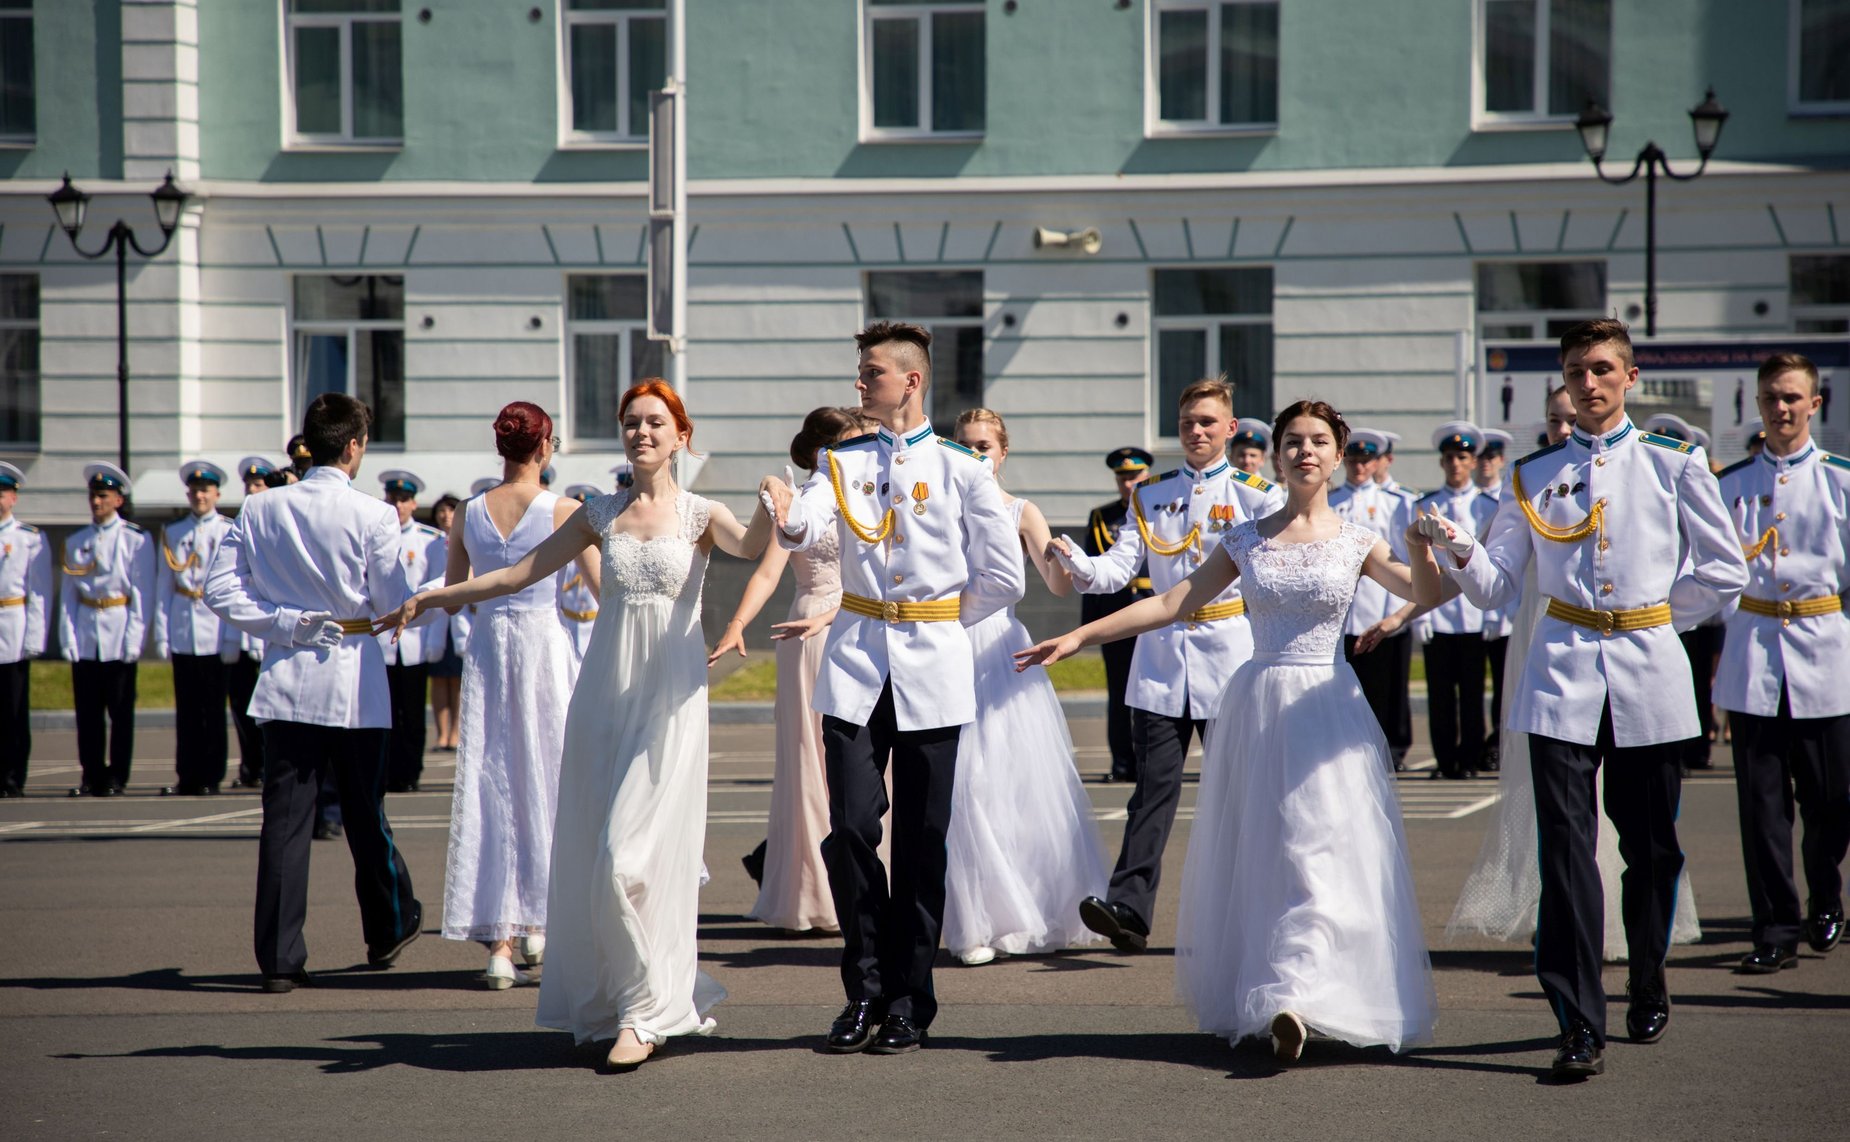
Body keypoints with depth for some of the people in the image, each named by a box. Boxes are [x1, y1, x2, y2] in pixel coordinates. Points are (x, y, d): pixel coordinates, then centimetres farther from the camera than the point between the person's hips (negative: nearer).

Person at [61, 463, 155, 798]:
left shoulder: (136, 539, 1)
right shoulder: (75, 542, 13)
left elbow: (143, 593, -3)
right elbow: (67, 593, 10)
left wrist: (134, 639, -11)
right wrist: (68, 638, 0)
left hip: (119, 636, -3)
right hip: (84, 637, 3)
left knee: (121, 712, 0)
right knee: (87, 711, 3)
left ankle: (116, 777, 4)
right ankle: (91, 776, 8)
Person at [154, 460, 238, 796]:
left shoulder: (230, 532, 3)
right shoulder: (172, 533, 11)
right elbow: (163, 586, 10)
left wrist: (233, 636, -8)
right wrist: (161, 634, 3)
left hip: (215, 632, -2)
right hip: (182, 632, 3)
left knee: (213, 708, 1)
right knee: (186, 708, 4)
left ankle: (211, 777, 6)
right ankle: (187, 777, 8)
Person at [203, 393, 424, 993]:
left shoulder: (261, 510, 0)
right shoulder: (373, 516, -10)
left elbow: (220, 588, -2)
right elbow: (395, 605, -7)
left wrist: (282, 622, 1)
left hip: (287, 682, 2)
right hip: (356, 681, -2)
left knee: (284, 820, 1)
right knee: (365, 814, 13)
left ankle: (280, 959, -2)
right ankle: (388, 929, 30)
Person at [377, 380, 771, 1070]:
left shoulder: (699, 515, 3)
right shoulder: (601, 516, 11)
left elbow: (753, 545, -18)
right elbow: (517, 574, 16)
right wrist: (430, 598, 14)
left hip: (669, 697, -4)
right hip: (604, 693, 4)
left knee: (636, 852, -11)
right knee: (591, 852, 3)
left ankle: (645, 1012, -3)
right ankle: (609, 998, 15)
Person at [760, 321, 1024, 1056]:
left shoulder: (961, 471, 3)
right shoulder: (844, 464, 9)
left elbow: (1003, 577, 5)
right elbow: (809, 529, -11)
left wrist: (940, 623, 5)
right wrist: (786, 518, -33)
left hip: (932, 670, -2)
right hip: (857, 665, 2)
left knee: (921, 841, 1)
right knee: (851, 828, -5)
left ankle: (910, 1001, 10)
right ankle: (865, 989, 9)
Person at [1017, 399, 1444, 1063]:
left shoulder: (1356, 542, 4)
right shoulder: (1245, 540, 8)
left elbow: (1427, 596, -5)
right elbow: (1170, 604, 6)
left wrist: (1419, 545, -25)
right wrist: (1076, 638, 1)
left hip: (1326, 706, -2)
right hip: (1258, 704, 2)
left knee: (1322, 852, -12)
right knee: (1256, 854, 2)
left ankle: (1293, 999, -21)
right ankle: (1260, 999, 8)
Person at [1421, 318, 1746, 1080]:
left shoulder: (1673, 465, 5)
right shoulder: (1535, 476, 9)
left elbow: (1723, 573, 8)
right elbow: (1496, 586, 7)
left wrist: (1655, 615, 2)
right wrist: (1459, 551, -12)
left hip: (1648, 674, 0)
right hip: (1564, 675, 0)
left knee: (1650, 846, 9)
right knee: (1566, 850, -9)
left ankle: (1648, 990, 30)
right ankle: (1579, 1025, -11)